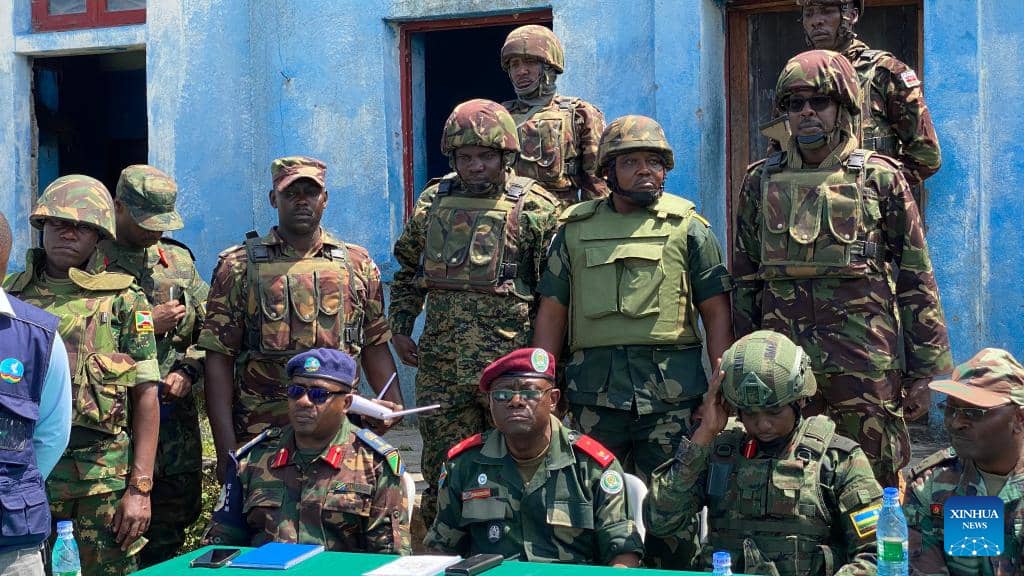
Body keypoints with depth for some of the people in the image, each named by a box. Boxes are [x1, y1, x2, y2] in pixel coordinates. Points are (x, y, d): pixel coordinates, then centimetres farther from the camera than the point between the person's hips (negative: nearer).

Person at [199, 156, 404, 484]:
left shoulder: (357, 264, 11)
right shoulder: (239, 266, 3)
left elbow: (375, 346, 15)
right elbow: (219, 359, 0)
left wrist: (395, 406, 0)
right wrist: (226, 450, -6)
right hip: (260, 435, -2)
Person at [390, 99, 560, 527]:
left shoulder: (533, 208, -4)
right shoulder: (433, 202, 9)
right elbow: (408, 270, 21)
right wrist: (400, 327, 12)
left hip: (510, 364, -4)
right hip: (440, 365, 4)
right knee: (443, 475, 10)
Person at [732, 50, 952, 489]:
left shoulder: (879, 178, 3)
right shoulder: (761, 182, 10)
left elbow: (916, 280, 3)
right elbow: (744, 281, 14)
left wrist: (925, 371, 0)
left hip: (867, 369, -2)